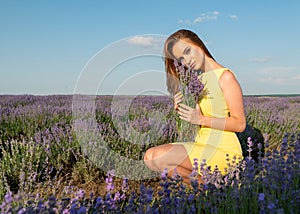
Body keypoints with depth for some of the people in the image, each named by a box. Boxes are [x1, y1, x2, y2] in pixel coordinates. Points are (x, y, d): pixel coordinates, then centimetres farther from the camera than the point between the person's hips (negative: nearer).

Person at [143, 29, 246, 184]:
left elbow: (240, 124, -13)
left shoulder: (225, 76, -10)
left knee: (159, 158, -24)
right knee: (149, 156, -7)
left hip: (224, 150, -8)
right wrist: (182, 110, -5)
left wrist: (200, 119, -20)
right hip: (202, 146, 8)